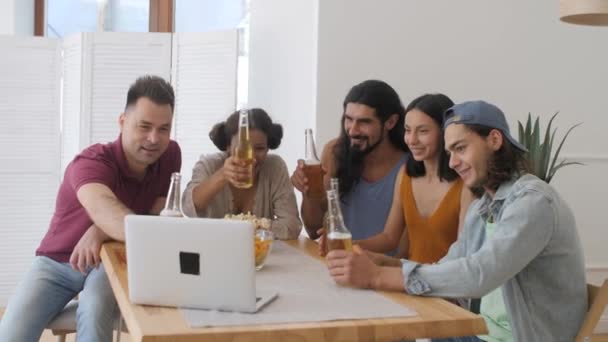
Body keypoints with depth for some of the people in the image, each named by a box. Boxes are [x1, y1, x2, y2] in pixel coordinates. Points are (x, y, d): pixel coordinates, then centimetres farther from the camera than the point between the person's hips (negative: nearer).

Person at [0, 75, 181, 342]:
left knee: (95, 312, -32)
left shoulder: (170, 155, -12)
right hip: (58, 263, -2)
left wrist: (100, 231, -32)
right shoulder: (92, 162, -27)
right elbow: (105, 210, -49)